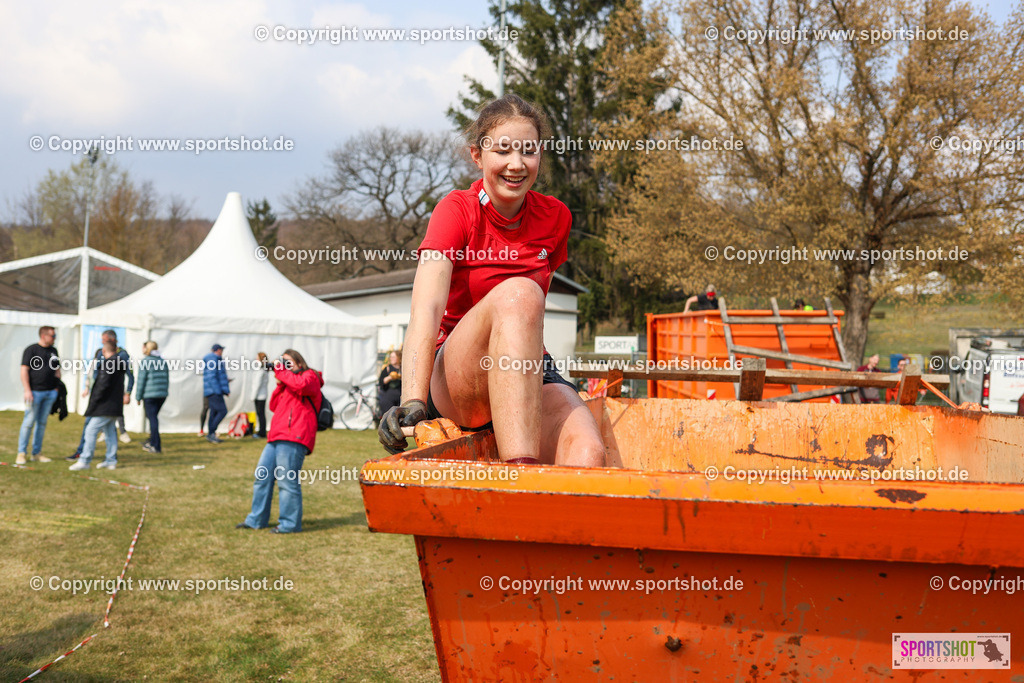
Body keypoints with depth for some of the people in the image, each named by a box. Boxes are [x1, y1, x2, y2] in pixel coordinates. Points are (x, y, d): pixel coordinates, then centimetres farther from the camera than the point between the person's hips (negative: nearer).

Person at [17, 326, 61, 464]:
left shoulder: (53, 351, 15)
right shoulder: (31, 350, -3)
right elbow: (24, 370, -8)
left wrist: (57, 388, 12)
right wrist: (27, 390, -16)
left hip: (50, 392, 6)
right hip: (35, 391, -6)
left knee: (42, 423, 7)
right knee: (29, 422, -5)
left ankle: (36, 453, 12)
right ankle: (22, 453, 2)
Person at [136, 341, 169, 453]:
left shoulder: (145, 362, -7)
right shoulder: (163, 361, 12)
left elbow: (141, 380, -8)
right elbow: (167, 379, 14)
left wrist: (138, 397, -2)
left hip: (149, 395, -6)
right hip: (162, 394, 6)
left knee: (152, 418, -3)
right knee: (153, 417, 18)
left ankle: (156, 446, -5)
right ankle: (152, 442, 23)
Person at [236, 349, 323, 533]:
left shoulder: (310, 376, 6)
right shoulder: (287, 383, 31)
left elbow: (301, 385, -19)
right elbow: (274, 407, 24)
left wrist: (281, 372, -6)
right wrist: (279, 385, 12)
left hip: (293, 438, -9)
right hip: (276, 438, 9)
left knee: (287, 480, -11)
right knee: (262, 476, 8)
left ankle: (289, 524, -5)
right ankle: (256, 520, 17)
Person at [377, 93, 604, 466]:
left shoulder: (555, 217, 4)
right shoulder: (457, 210, -9)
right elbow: (426, 309, -26)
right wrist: (412, 400, -40)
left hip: (531, 375, 4)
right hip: (454, 383, -3)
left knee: (588, 455, -31)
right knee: (517, 291, -36)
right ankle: (521, 474, -43)